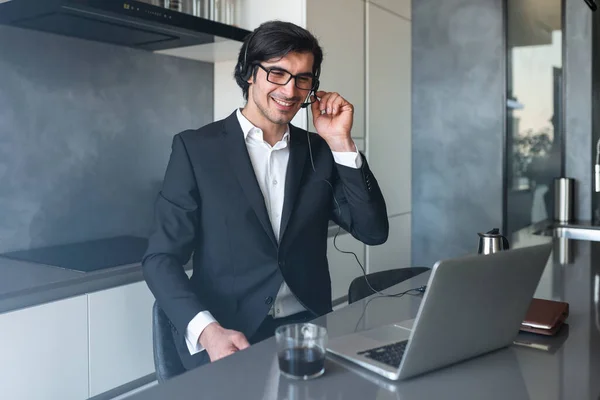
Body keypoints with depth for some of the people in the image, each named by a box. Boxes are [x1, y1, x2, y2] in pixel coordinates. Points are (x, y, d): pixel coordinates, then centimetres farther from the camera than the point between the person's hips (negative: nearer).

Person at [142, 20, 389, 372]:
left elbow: (374, 231, 3)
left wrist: (341, 143, -5)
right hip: (226, 337, -3)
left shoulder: (319, 151, 9)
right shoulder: (196, 147, -1)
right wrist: (207, 330, -21)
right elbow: (162, 258, -5)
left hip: (308, 328, 4)